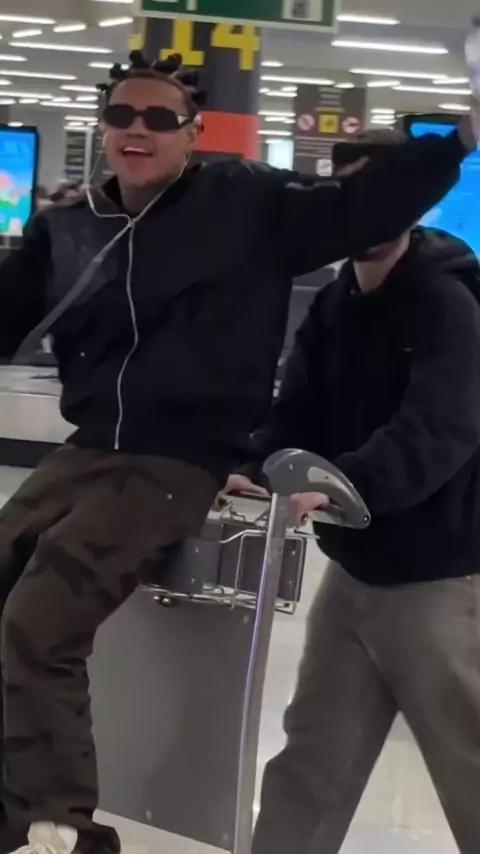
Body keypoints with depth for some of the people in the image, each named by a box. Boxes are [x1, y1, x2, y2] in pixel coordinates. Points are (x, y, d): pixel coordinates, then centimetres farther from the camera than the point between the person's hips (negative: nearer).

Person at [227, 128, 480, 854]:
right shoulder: (332, 305, 9)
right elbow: (301, 412, 3)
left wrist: (342, 482, -44)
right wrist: (254, 467, -18)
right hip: (354, 568, 7)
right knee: (312, 760, 15)